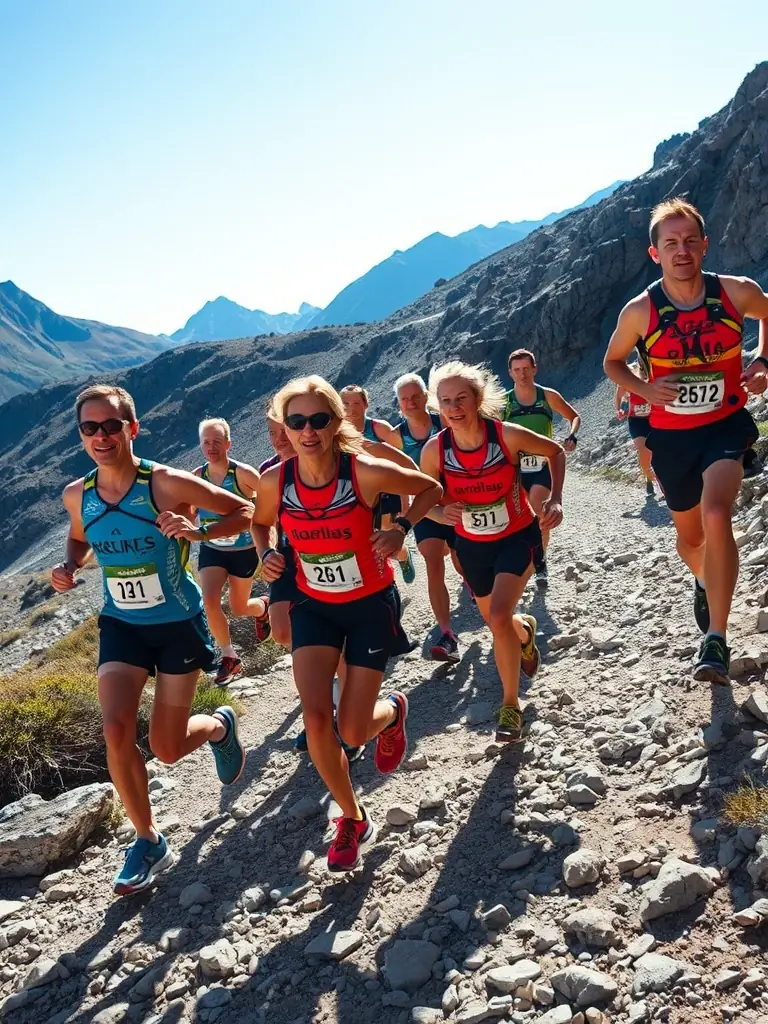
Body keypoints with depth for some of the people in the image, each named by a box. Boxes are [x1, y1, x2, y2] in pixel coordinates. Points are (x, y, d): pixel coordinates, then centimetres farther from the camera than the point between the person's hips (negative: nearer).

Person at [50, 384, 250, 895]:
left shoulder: (168, 484, -20)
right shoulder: (77, 495, -5)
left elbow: (246, 511, -12)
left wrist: (198, 531, -30)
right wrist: (71, 567, -4)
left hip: (179, 623, -3)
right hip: (121, 624, 4)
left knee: (168, 748, 0)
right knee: (117, 730, -13)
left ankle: (220, 726, 37)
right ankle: (149, 841, 9)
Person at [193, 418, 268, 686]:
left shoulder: (242, 473, -21)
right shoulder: (197, 476, -8)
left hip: (243, 550, -2)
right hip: (211, 549, 3)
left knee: (238, 608, 10)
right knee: (209, 601, -16)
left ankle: (263, 607, 49)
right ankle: (229, 658, 3)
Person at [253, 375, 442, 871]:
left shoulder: (366, 472, -23)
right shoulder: (274, 481, -13)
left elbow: (431, 489, -6)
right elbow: (260, 523, 10)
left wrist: (401, 529, -22)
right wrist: (266, 554, -11)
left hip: (371, 606, -2)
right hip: (314, 607, 3)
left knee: (354, 731, -2)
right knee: (316, 717, -13)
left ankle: (393, 710, 38)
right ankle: (353, 818, 13)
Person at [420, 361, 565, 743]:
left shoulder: (508, 435, -23)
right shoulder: (435, 449, -18)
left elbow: (555, 451, -5)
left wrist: (555, 500, -16)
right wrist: (441, 513, -26)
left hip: (519, 537, -3)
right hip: (472, 546, 3)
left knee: (499, 618, -21)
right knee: (495, 621, 19)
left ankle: (511, 704, 0)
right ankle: (525, 629, 59)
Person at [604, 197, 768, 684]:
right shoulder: (640, 311, -11)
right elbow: (613, 362, 6)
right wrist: (646, 389, -14)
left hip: (726, 424, -2)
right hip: (671, 435, 2)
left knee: (716, 515, -28)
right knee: (689, 536, 17)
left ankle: (717, 639, -19)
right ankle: (705, 581, 55)